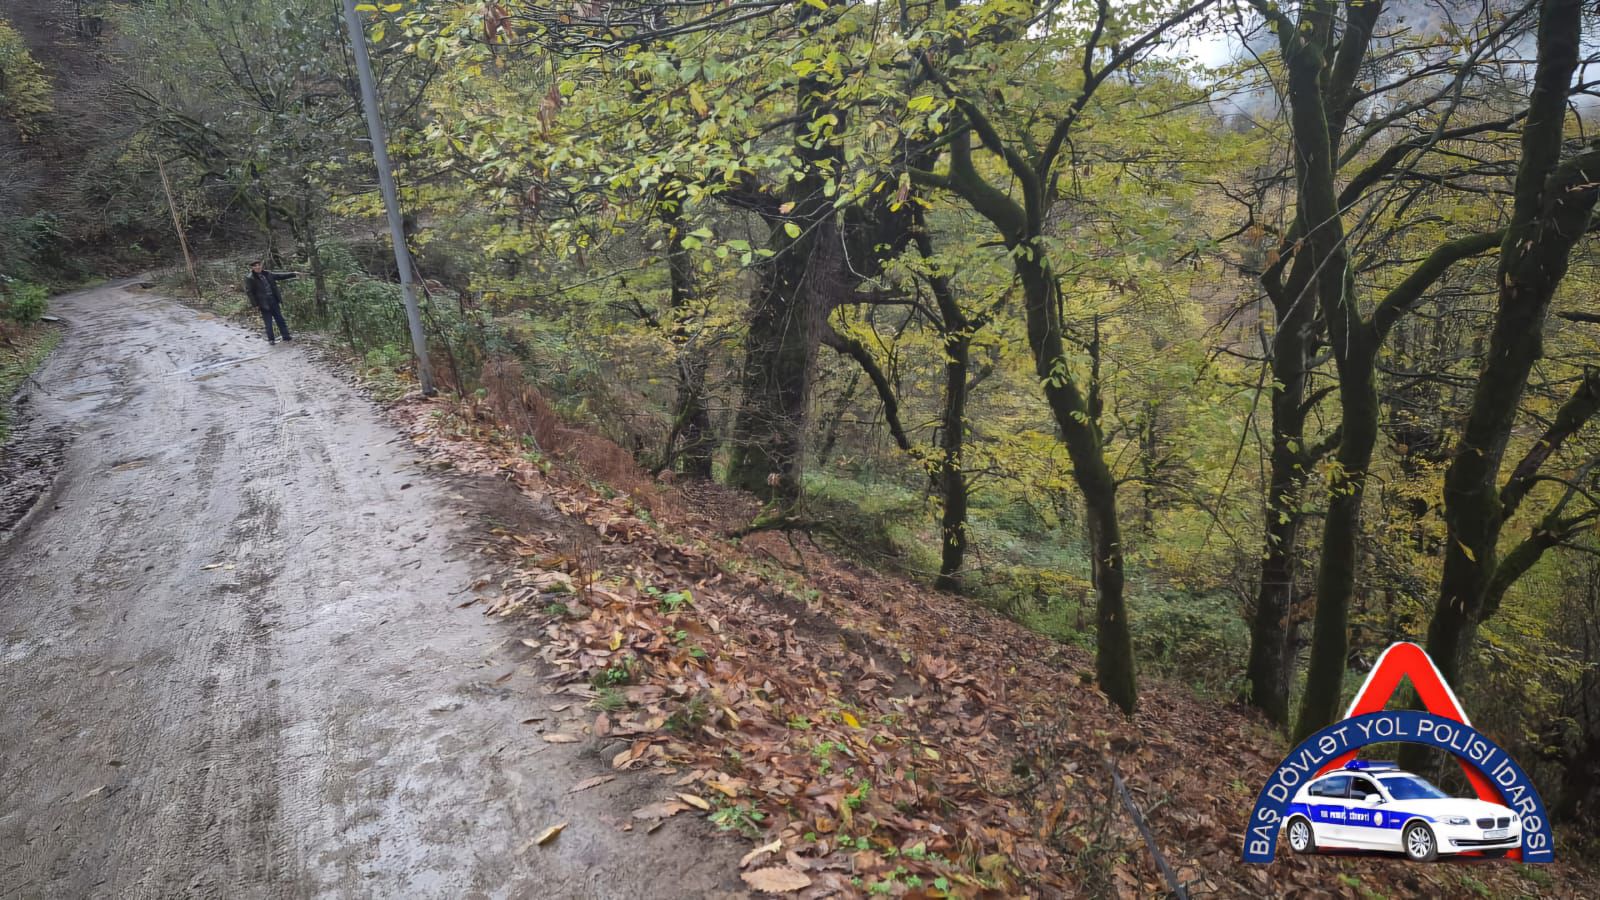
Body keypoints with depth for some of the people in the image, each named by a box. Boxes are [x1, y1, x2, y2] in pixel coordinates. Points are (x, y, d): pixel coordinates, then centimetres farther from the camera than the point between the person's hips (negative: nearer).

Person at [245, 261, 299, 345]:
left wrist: (293, 274, 13)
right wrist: (255, 304, -13)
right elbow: (249, 292, -9)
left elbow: (280, 276, 14)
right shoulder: (250, 279, -9)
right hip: (264, 304, -5)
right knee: (268, 323, 1)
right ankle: (271, 339, 13)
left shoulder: (267, 274, 6)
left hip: (274, 301, 5)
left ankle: (286, 336, 18)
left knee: (280, 319, 10)